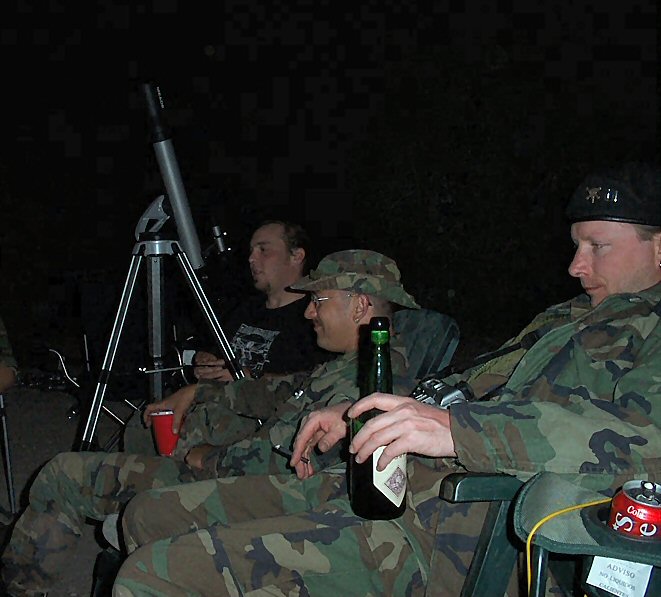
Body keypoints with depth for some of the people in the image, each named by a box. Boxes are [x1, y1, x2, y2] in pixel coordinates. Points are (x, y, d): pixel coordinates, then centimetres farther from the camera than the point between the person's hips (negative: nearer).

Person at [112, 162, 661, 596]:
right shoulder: (570, 318, 26)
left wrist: (459, 429, -33)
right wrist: (351, 412, 18)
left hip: (456, 528, -10)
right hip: (393, 483, 10)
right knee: (151, 515, 13)